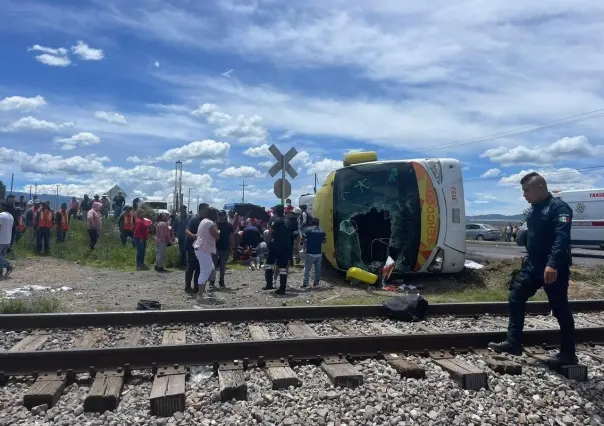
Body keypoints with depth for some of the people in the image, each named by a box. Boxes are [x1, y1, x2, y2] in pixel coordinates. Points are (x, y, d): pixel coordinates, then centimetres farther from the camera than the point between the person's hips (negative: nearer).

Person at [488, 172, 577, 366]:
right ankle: (513, 343, 15)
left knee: (560, 310, 3)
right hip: (533, 266, 9)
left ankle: (568, 354, 17)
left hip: (553, 269, -9)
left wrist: (553, 264, -34)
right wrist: (522, 234, 6)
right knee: (515, 298, 8)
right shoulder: (535, 209, 13)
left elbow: (562, 238, -26)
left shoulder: (558, 207, -14)